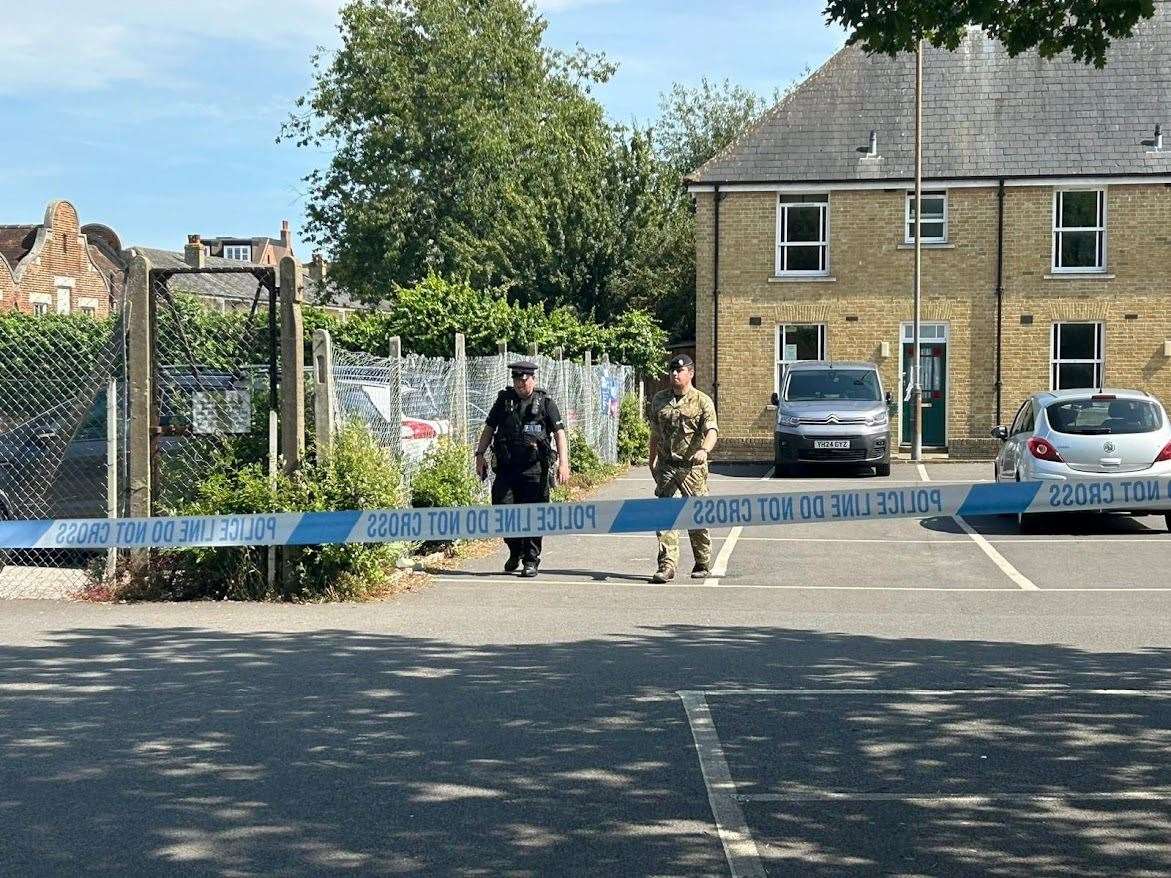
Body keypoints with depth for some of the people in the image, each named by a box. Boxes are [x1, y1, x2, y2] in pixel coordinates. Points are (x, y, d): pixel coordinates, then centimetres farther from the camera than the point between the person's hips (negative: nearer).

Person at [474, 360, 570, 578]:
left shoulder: (545, 403, 2)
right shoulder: (504, 400, 11)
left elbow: (559, 433, -2)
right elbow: (489, 429, 17)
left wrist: (563, 463, -11)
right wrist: (480, 455, 9)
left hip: (533, 470, -3)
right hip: (505, 467, 3)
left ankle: (531, 560, 9)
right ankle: (515, 552, 20)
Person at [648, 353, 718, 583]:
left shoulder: (702, 401, -4)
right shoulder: (659, 400, 11)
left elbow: (711, 431, -17)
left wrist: (704, 450, -36)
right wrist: (652, 460, 22)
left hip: (692, 467, -3)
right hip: (666, 466, 3)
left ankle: (702, 564, 22)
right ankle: (667, 566, -10)